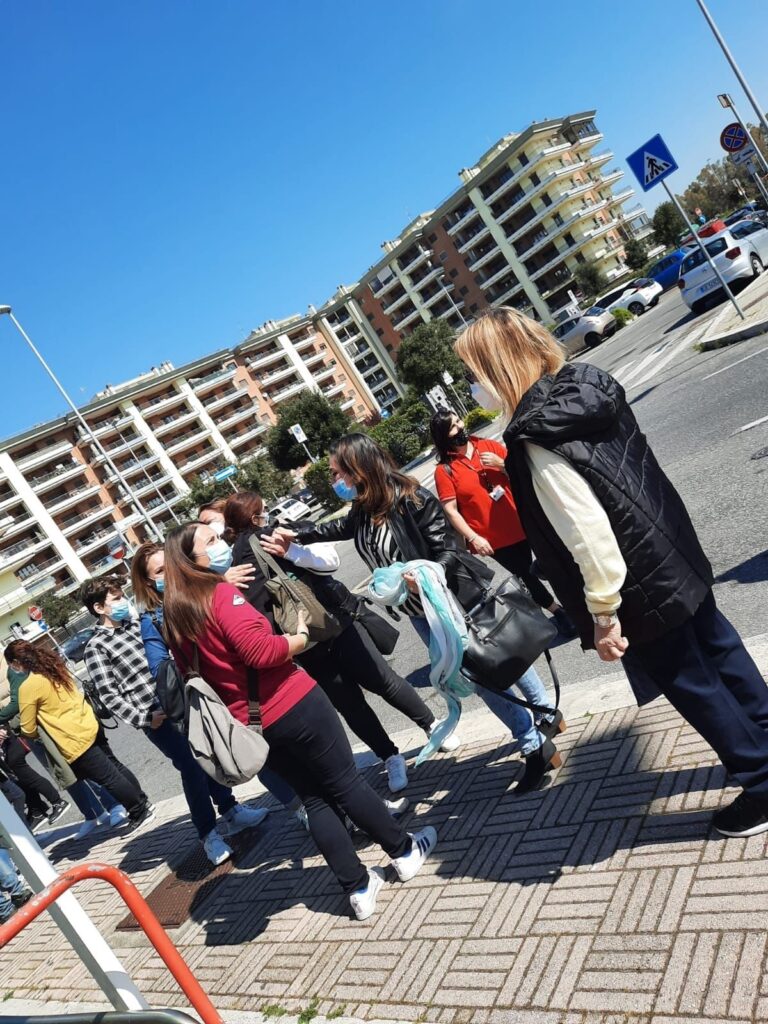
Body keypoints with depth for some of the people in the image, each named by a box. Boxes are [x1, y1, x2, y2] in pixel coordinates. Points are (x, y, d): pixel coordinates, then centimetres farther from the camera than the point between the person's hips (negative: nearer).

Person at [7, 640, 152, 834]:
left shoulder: (27, 687, -16)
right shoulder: (54, 667, 8)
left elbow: (28, 730, -7)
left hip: (76, 740, -9)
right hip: (90, 726, 9)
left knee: (108, 778, 3)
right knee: (115, 767, 18)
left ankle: (140, 812, 13)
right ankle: (142, 803, 28)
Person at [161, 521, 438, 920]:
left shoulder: (175, 616, 8)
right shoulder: (222, 594, -16)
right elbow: (259, 649, -26)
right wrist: (301, 637, -10)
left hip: (253, 725, 7)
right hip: (292, 706, -7)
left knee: (315, 799, 17)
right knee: (345, 784, 10)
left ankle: (358, 888, 23)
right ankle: (405, 851, 28)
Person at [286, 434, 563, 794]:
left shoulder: (412, 499, -24)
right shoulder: (361, 511, -3)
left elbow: (445, 550, -22)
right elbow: (339, 528, 21)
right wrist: (297, 536, 17)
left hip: (459, 598, -6)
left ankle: (547, 714, 31)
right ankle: (535, 746, 29)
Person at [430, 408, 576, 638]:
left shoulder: (489, 445, 1)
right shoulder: (444, 470, -10)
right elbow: (450, 511, -13)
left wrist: (501, 464, -15)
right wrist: (473, 538, -21)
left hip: (522, 523, 4)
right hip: (494, 539, -3)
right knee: (526, 576, 8)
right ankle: (558, 611, 30)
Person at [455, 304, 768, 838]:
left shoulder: (537, 439, -25)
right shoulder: (588, 383, -1)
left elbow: (586, 532, -27)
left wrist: (603, 613, -18)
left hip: (639, 587, -9)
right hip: (671, 552, 9)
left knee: (690, 683, 9)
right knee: (717, 645, 24)